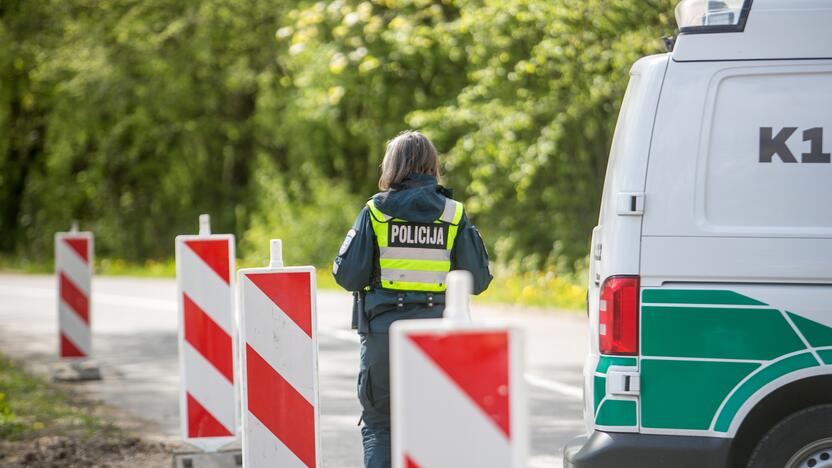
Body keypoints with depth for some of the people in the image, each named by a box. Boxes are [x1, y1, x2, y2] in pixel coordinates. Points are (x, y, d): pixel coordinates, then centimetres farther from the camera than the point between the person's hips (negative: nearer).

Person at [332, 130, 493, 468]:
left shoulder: (376, 210, -4)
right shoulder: (453, 215, 0)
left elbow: (347, 275, -7)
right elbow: (477, 279, 0)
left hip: (383, 332, -1)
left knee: (378, 426, 8)